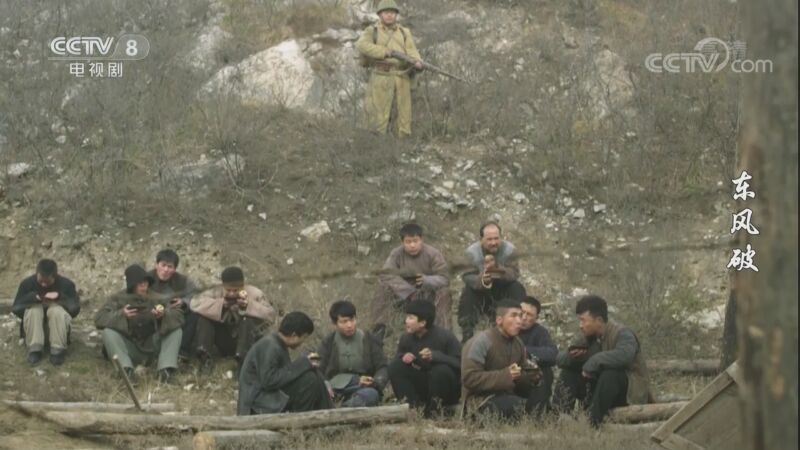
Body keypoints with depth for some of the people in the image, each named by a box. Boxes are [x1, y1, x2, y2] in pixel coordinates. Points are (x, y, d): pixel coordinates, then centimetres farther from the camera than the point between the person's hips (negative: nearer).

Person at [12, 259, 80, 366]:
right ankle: (34, 349, -25)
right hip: (34, 329, 1)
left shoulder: (66, 284, -10)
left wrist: (60, 297, -30)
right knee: (33, 309, -28)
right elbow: (15, 309, -12)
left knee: (57, 310, -31)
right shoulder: (27, 283, -9)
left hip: (57, 329, -1)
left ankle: (58, 350, -25)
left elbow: (75, 308, -13)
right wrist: (33, 298, -29)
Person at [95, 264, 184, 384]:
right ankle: (126, 369, -42)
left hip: (151, 347, 2)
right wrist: (121, 314, -33)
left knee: (176, 330, -16)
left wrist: (164, 315, -30)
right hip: (128, 349, -2)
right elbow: (99, 318, -16)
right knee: (108, 331, -26)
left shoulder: (156, 299, 2)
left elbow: (179, 316, -7)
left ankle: (166, 369, -33)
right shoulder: (119, 299, -4)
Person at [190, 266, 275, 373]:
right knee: (204, 315, -19)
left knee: (248, 318, -31)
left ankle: (243, 358, -39)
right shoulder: (217, 292, -9)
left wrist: (249, 306, -34)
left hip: (247, 340, -2)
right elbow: (195, 303, -22)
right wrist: (220, 304, -30)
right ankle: (205, 356, -27)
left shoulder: (254, 294, -11)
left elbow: (270, 315, -20)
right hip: (223, 343, 2)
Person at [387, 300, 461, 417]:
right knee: (394, 367, -14)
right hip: (422, 389, 4)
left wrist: (435, 356, -39)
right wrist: (403, 357, -17)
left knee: (441, 370, -36)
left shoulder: (445, 336, -18)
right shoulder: (406, 338, -3)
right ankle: (416, 406, -16)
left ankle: (435, 408, -13)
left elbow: (460, 363, -25)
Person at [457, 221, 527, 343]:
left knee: (517, 289, -26)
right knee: (467, 292, -30)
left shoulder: (509, 249, -17)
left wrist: (498, 269, -46)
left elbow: (515, 274, -24)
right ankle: (467, 336, -25)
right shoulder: (472, 252, -19)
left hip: (502, 287, 1)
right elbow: (467, 277, -27)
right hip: (479, 288, -1)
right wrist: (482, 280, -51)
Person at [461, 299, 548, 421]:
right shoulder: (481, 341, -14)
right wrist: (505, 375, -30)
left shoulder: (518, 344, 9)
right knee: (517, 405, -32)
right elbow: (469, 378, -23)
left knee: (540, 393, -13)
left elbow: (522, 377, 18)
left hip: (507, 395, 7)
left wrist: (532, 377, -8)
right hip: (480, 397, -7)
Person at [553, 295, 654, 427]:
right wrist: (571, 355, -21)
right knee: (568, 372, -1)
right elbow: (560, 358, 4)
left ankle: (593, 422, -33)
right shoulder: (587, 337, 4)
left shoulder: (622, 333, -19)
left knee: (610, 373, -36)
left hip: (630, 393, -7)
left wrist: (592, 363, -33)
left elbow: (624, 355, -42)